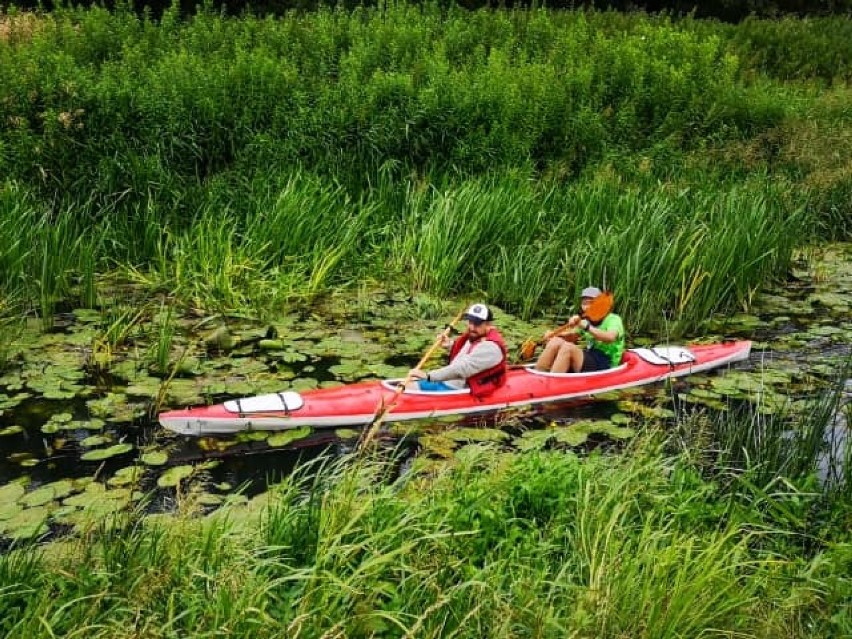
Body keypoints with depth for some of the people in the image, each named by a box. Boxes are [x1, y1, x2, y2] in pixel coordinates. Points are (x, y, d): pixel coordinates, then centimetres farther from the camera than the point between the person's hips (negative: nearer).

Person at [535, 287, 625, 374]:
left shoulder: (614, 319, -3)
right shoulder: (587, 321, 20)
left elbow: (610, 337, -24)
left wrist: (587, 327, -32)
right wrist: (553, 334, -2)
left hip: (605, 366, -7)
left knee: (568, 347, -29)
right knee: (556, 341, -12)